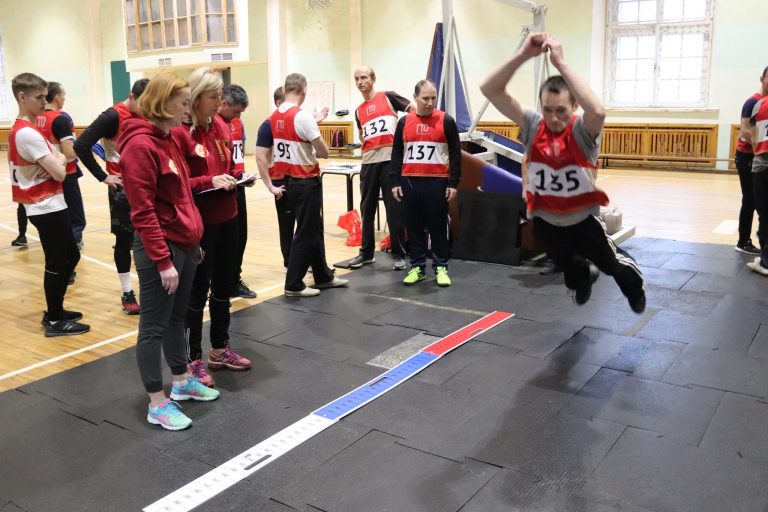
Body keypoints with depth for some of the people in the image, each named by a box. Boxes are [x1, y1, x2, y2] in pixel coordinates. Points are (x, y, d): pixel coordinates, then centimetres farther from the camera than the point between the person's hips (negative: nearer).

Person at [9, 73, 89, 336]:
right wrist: (59, 161, -2)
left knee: (70, 257, 17)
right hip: (46, 208, -10)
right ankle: (54, 321, 12)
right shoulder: (28, 133, -20)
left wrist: (56, 160, -11)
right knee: (56, 264, 0)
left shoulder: (25, 129, 12)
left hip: (51, 205, 10)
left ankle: (55, 311, 28)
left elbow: (57, 159, 12)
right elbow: (60, 173, -24)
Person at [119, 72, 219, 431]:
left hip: (184, 243, 9)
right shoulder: (140, 144, -16)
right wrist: (163, 261, -20)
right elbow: (143, 212, -20)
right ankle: (157, 404, 13)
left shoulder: (171, 139, 12)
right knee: (154, 326, 2)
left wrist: (193, 241, 14)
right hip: (161, 249, -9)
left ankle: (181, 382, 34)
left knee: (177, 317, 19)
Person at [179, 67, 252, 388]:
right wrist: (209, 182, -25)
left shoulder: (221, 126, 8)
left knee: (223, 286, 16)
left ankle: (220, 349, 32)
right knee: (197, 290, 3)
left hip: (227, 218, 8)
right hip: (198, 223, -7)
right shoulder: (179, 132, -15)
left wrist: (234, 179, -1)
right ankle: (192, 359, 17)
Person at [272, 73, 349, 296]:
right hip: (306, 181, -8)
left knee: (314, 228, 18)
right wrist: (313, 152, 3)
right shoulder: (302, 116, -18)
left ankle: (323, 276, 27)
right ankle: (293, 284, 7)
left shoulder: (275, 116, 5)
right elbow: (324, 152, -15)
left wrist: (315, 121, 23)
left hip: (289, 178, 8)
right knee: (306, 232, 1)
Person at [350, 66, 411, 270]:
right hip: (369, 162, 5)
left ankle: (398, 254, 9)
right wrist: (368, 144, 9)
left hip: (392, 159, -5)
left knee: (394, 209, -1)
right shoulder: (359, 111, 17)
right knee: (366, 208, 10)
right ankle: (366, 252, 22)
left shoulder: (388, 97, 1)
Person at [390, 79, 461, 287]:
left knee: (438, 226, 4)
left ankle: (441, 267, 14)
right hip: (409, 182, 3)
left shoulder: (446, 121, 0)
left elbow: (455, 154, 0)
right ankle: (417, 267, 17)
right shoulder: (404, 122, 7)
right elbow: (397, 153, 10)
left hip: (437, 182, -2)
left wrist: (453, 183, -5)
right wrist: (395, 182, 4)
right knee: (414, 227, 7)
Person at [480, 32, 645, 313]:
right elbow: (489, 90, -23)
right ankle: (584, 276, 66)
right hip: (546, 220, 3)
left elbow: (598, 111, -47)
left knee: (612, 264, 20)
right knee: (571, 270, 31)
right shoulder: (533, 125, -14)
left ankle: (633, 283, 55)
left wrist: (561, 63, -44)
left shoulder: (582, 130, -20)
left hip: (583, 219, -3)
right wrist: (523, 54, -35)